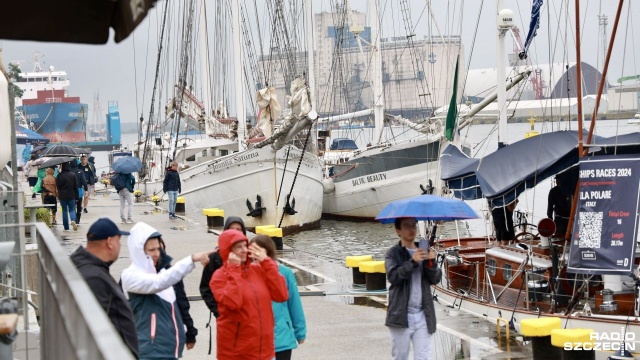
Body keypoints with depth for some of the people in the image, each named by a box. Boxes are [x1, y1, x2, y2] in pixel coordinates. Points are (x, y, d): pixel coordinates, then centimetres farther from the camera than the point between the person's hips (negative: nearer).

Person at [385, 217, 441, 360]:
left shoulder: (424, 251, 10)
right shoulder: (393, 253, 0)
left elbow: (436, 279, 3)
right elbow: (393, 276, -17)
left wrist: (431, 262, -16)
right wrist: (412, 262, -29)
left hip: (423, 316, 2)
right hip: (401, 315, -2)